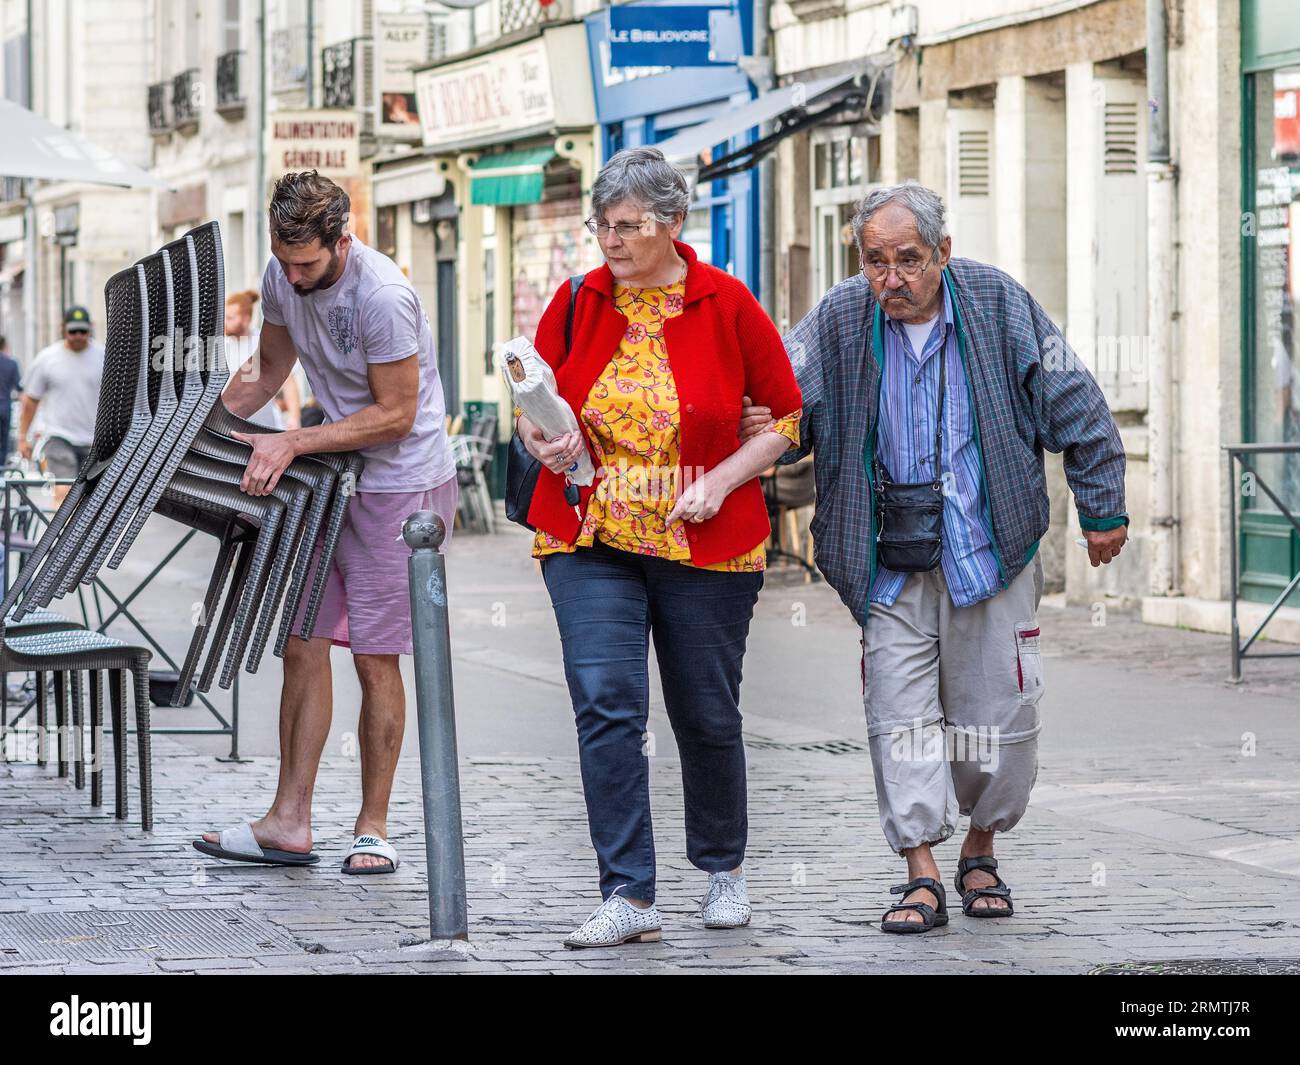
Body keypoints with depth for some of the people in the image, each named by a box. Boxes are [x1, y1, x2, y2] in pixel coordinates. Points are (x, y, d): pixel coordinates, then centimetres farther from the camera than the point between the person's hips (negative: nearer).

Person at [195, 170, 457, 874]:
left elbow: (395, 415, -19)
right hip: (332, 479, 7)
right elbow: (268, 372, 16)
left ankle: (373, 828, 8)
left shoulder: (383, 297, -24)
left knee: (375, 657, -4)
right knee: (303, 643, 2)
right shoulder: (281, 277, 0)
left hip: (403, 483, -7)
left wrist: (292, 443, -21)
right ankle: (289, 823, 5)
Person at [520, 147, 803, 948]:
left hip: (708, 546, -1)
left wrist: (723, 479, -12)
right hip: (591, 542, 1)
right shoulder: (576, 303, 2)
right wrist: (543, 442, -9)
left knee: (707, 716, 9)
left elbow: (789, 414, 2)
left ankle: (724, 868, 33)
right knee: (606, 707, -12)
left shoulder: (727, 304, -5)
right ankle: (630, 896, -10)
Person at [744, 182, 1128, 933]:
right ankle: (923, 876, -4)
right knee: (901, 716, -6)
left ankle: (981, 851, 25)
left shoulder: (999, 306, -6)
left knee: (999, 715, 4)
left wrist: (1103, 511, 4)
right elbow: (784, 397, 1)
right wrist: (765, 427, -25)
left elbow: (1075, 408, 1)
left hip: (992, 554, -1)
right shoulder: (840, 320, -4)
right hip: (890, 563, 1)